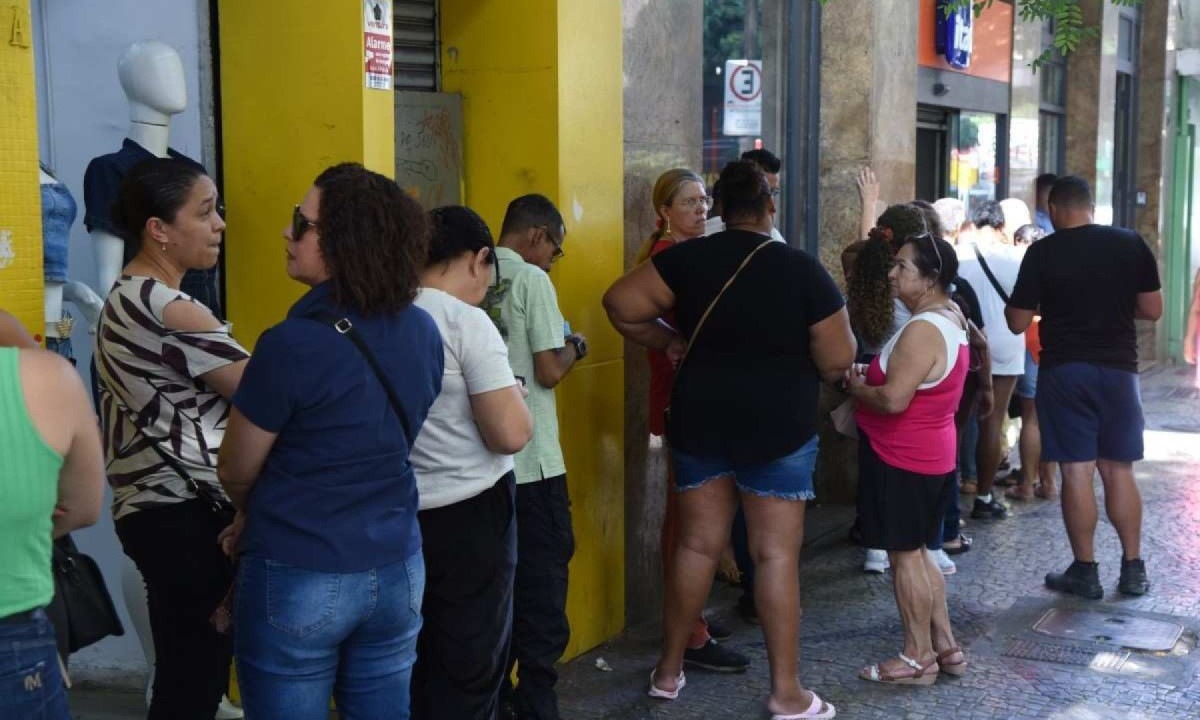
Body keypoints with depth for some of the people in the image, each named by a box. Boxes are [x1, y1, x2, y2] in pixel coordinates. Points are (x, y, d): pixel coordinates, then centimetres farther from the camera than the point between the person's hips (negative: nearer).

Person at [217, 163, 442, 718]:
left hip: (299, 579, -6)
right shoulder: (423, 332, -1)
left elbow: (236, 473, -8)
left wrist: (251, 517, 15)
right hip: (397, 568, 6)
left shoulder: (292, 345, -21)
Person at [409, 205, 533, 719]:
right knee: (469, 669, 8)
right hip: (467, 514, -6)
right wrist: (512, 397, 1)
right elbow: (512, 435, -19)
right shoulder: (467, 321, -15)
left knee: (412, 659, 20)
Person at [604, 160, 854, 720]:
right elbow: (838, 360, -9)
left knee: (696, 544, 13)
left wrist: (666, 341, 6)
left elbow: (621, 304, -7)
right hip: (777, 426, -3)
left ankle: (668, 670, 23)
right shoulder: (802, 269, -10)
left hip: (700, 420, 3)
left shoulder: (687, 258, -4)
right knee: (776, 553, 2)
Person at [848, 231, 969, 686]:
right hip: (930, 453, 10)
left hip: (902, 459, -10)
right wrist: (873, 374, 8)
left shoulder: (923, 329, -24)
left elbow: (893, 399, -29)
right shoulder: (949, 318, 10)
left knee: (903, 555, 0)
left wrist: (855, 387, -11)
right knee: (915, 552, 18)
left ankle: (918, 659, 10)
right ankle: (945, 646, 24)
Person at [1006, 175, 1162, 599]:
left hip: (1064, 370, -2)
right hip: (1118, 369, 3)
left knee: (1077, 472, 2)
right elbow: (1152, 310, 3)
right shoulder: (1130, 244, -1)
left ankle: (1085, 572, 8)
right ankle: (1133, 569, 16)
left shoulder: (1043, 252, -7)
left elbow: (1018, 323, -5)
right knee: (1118, 470, 12)